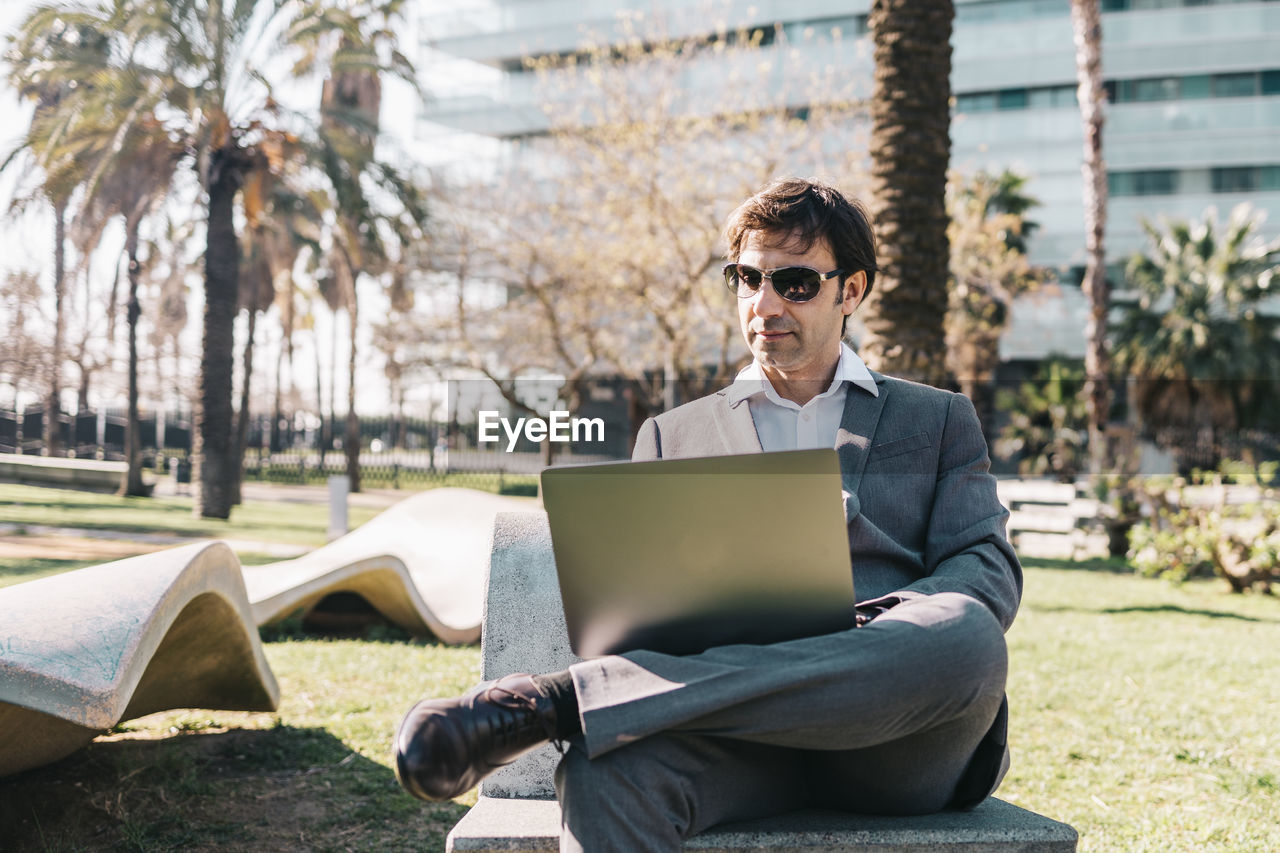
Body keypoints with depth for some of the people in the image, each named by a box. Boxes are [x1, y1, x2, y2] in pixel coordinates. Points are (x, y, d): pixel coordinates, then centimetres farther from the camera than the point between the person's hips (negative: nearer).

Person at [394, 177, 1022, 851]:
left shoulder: (940, 421, 21)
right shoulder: (672, 436, 24)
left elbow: (989, 572, 8)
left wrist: (870, 629, -13)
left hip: (894, 746, 2)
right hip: (739, 723, -1)